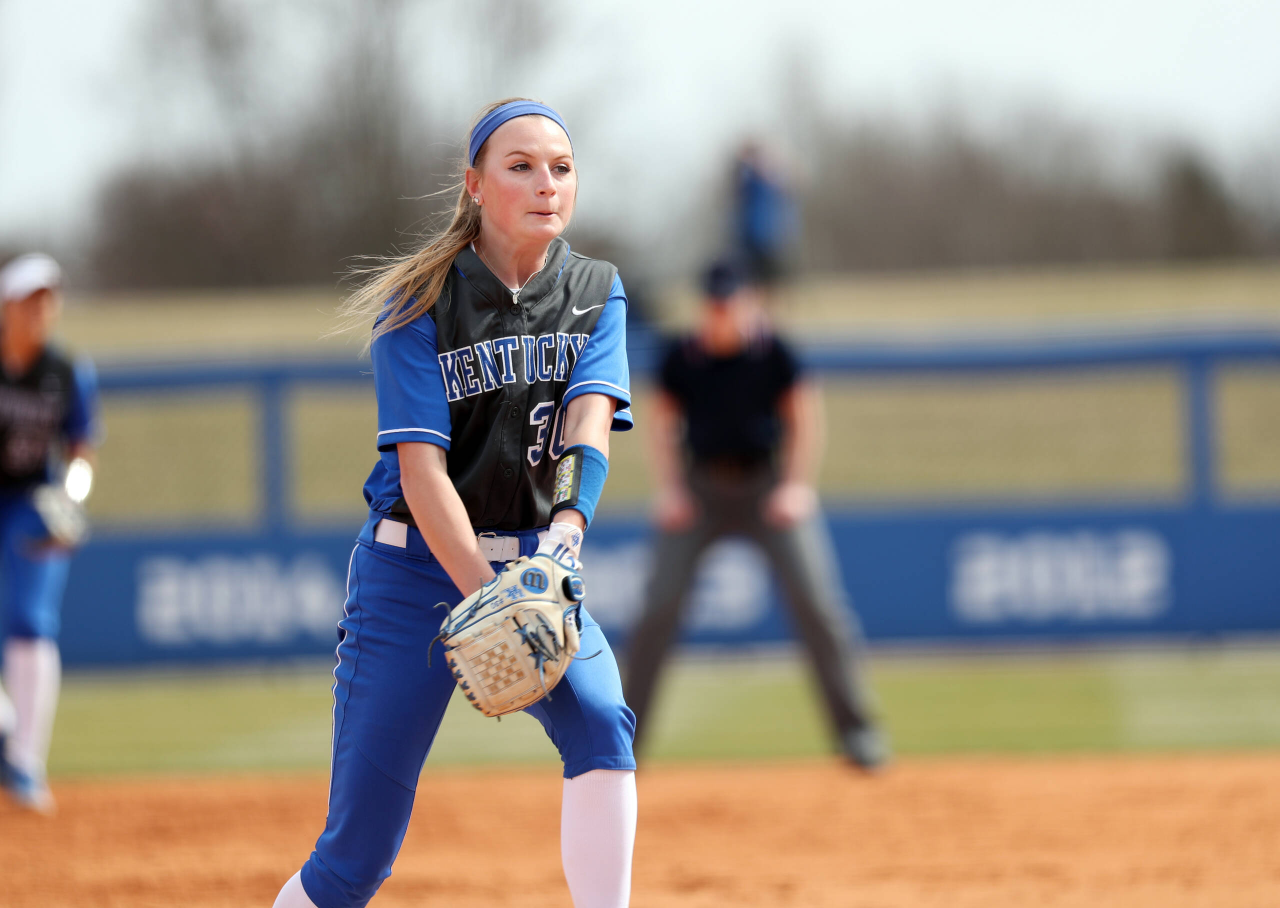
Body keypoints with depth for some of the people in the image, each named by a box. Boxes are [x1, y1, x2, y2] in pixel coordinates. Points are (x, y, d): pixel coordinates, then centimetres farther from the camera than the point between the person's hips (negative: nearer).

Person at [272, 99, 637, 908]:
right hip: (416, 567, -3)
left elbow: (591, 419, -13)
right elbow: (421, 469, -17)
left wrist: (568, 529, -34)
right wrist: (486, 599, -30)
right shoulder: (420, 304, -9)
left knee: (602, 722, -26)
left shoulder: (597, 294, 2)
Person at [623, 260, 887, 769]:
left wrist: (796, 486, -9)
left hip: (768, 486, -1)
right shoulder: (682, 359, -4)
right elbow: (664, 422, 8)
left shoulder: (772, 354, -9)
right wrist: (669, 489, -2)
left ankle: (855, 730, 0)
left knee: (818, 603, -9)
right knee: (660, 607, -5)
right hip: (700, 489, 1)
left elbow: (805, 420, -1)